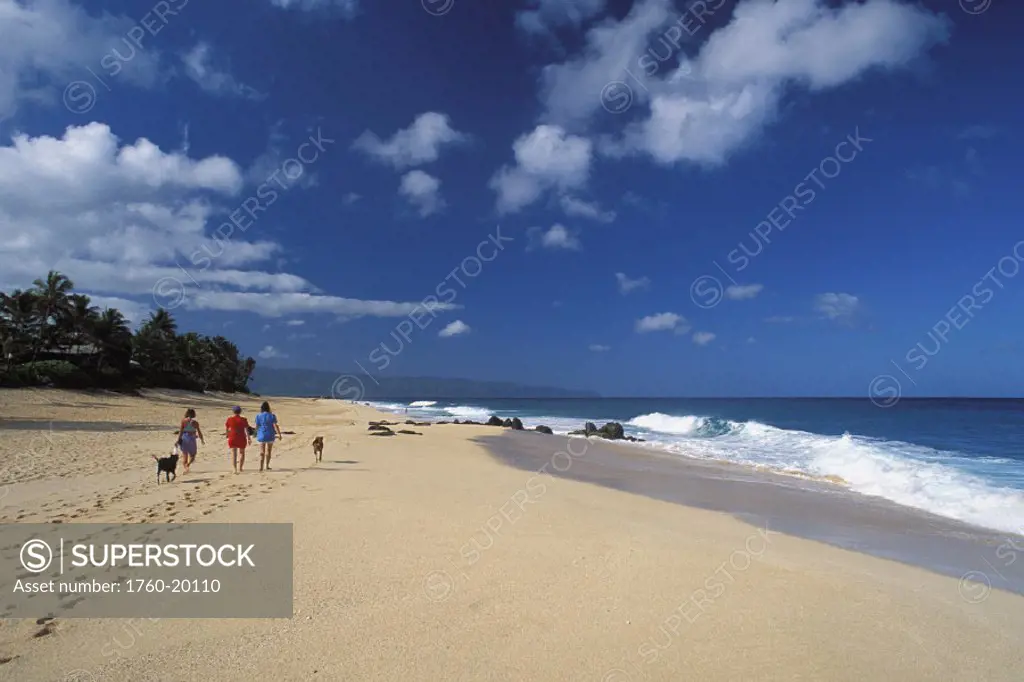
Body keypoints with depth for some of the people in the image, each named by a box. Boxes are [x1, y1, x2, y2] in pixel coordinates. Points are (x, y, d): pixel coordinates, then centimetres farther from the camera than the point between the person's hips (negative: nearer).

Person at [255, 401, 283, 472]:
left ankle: (261, 467, -8)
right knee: (268, 451, 16)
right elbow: (275, 426, -12)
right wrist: (279, 434, -8)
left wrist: (257, 433, 20)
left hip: (261, 436, 0)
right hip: (270, 435, 0)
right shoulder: (272, 416, -7)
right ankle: (267, 466, 23)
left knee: (262, 452, 5)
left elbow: (257, 427, 0)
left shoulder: (258, 416, -5)